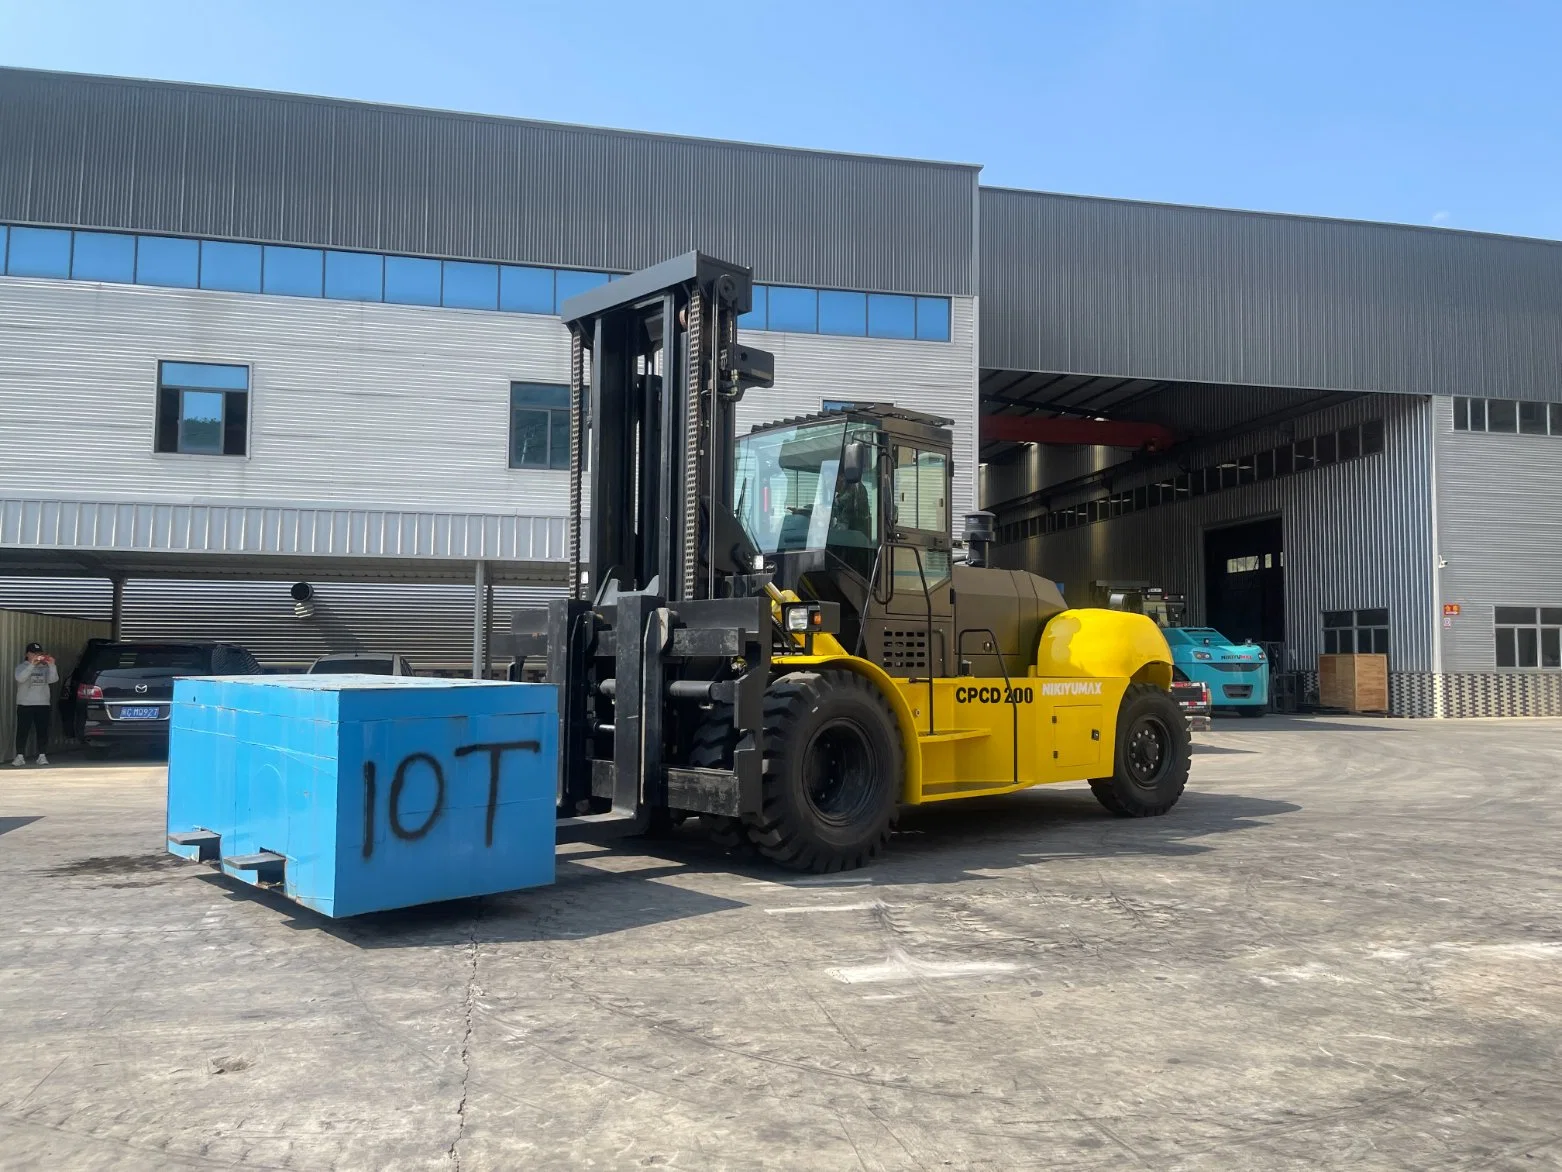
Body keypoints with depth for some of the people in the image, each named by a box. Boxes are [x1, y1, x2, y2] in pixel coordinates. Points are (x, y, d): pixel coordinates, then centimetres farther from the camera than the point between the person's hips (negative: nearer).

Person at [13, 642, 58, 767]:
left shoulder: (45, 667, 9)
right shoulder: (22, 667, 3)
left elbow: (53, 680, -5)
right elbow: (20, 678, -18)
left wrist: (52, 666, -19)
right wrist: (32, 664, -27)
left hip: (43, 705, 2)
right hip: (25, 704, -2)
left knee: (42, 731, 1)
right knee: (22, 731, -3)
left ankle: (42, 756, 5)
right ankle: (20, 757, 1)